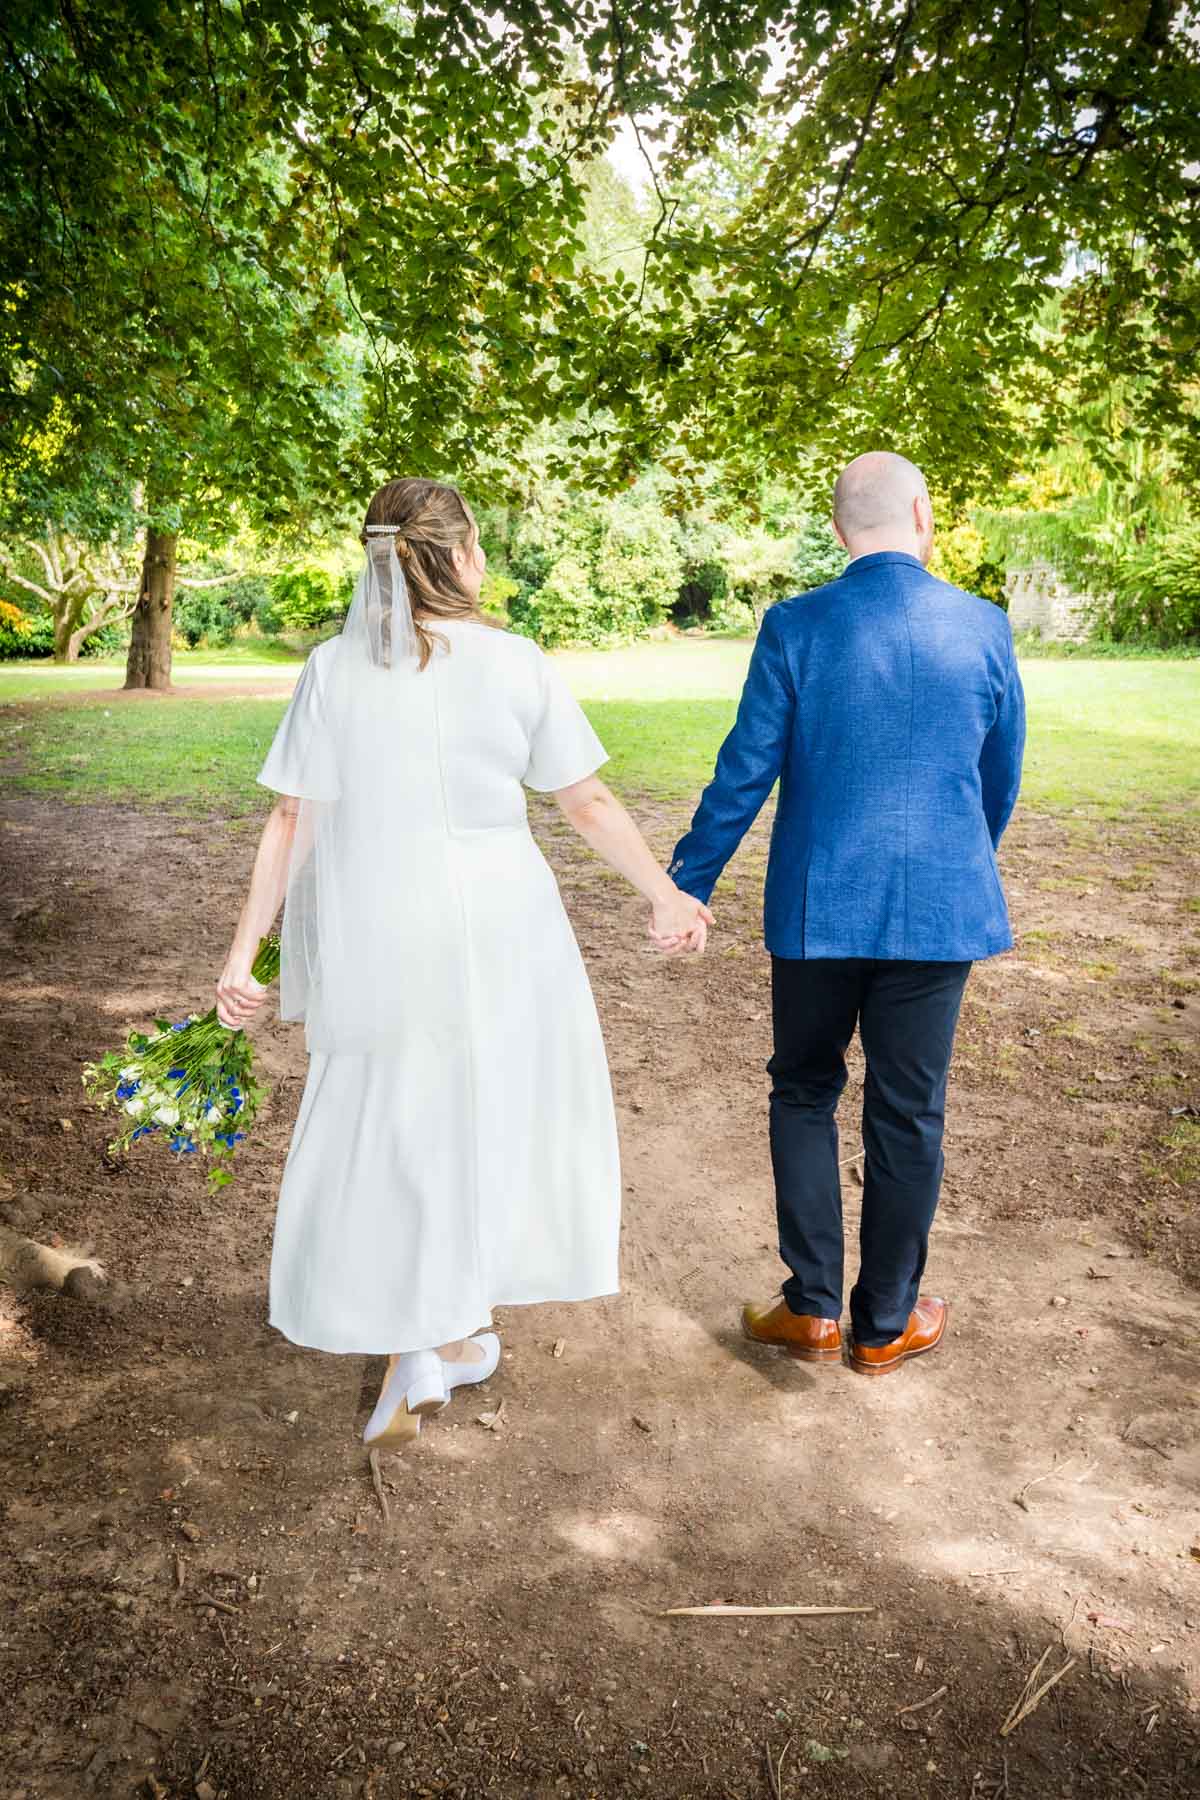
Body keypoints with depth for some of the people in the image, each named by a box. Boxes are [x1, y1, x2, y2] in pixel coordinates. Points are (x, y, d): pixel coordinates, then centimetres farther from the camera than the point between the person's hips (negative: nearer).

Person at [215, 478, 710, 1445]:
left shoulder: (334, 668, -3)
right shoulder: (515, 663, -6)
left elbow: (292, 820, -6)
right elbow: (589, 802, -3)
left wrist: (244, 951, -3)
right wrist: (666, 891, 8)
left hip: (378, 937, 1)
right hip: (495, 927, 0)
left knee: (385, 1130, 15)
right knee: (486, 1117, 18)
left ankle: (418, 1352, 13)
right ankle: (451, 1331, 32)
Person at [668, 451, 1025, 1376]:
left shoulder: (796, 627, -8)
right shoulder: (984, 628, -2)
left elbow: (745, 773, -6)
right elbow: (1002, 780, 8)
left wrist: (688, 884, 6)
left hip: (818, 906, -1)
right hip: (940, 905, 1)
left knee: (804, 1092, 17)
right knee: (908, 1113, 11)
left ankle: (814, 1308, 20)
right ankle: (885, 1323, 25)